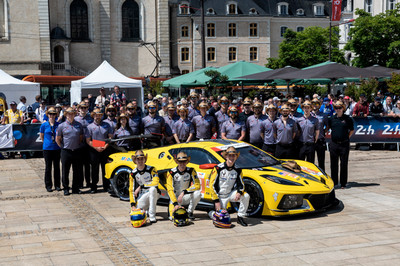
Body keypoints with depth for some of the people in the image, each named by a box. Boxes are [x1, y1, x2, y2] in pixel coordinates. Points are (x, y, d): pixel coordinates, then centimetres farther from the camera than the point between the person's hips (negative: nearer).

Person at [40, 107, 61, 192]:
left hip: (57, 148, 1)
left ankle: (57, 185, 16)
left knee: (57, 167, 7)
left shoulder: (58, 125, 1)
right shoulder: (44, 125, -1)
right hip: (47, 149, -1)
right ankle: (48, 185, 12)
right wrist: (46, 143, 9)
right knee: (48, 167, 4)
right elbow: (41, 136, 11)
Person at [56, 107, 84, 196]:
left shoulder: (79, 125, 7)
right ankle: (66, 188, 11)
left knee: (77, 171, 6)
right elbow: (57, 139, 6)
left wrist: (78, 145, 11)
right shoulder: (62, 126, 0)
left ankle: (76, 188, 16)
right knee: (65, 171, 2)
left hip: (77, 151, 2)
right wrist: (63, 147, 3)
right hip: (66, 151, -2)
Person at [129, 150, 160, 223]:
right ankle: (148, 208, 19)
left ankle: (152, 216, -31)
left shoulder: (151, 169, -12)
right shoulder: (133, 173, -2)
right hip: (142, 196, 4)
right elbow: (131, 190, 1)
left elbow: (156, 182, -27)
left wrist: (141, 187, -23)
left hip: (154, 193, -3)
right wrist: (133, 204, -7)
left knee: (152, 189, -38)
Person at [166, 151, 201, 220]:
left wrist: (184, 192, -27)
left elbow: (197, 185, -15)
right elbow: (170, 189, -16)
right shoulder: (171, 172, -12)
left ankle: (190, 212, -6)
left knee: (197, 193, -30)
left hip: (186, 196, 1)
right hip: (175, 197, -1)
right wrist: (175, 204, -27)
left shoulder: (191, 171, -8)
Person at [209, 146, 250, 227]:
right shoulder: (218, 168, -15)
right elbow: (212, 185, -14)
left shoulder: (237, 170, -3)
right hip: (220, 196, -3)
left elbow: (241, 184, 0)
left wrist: (239, 192, -24)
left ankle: (240, 217, -7)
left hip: (231, 194, 3)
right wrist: (216, 201, -16)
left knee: (246, 196, -23)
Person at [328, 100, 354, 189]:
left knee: (344, 164, 2)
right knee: (333, 164, 6)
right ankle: (334, 182, 16)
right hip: (334, 144, 2)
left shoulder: (347, 119, 0)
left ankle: (343, 183, 9)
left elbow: (352, 130, 10)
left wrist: (347, 137, 3)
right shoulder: (332, 119, 6)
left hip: (344, 144, -2)